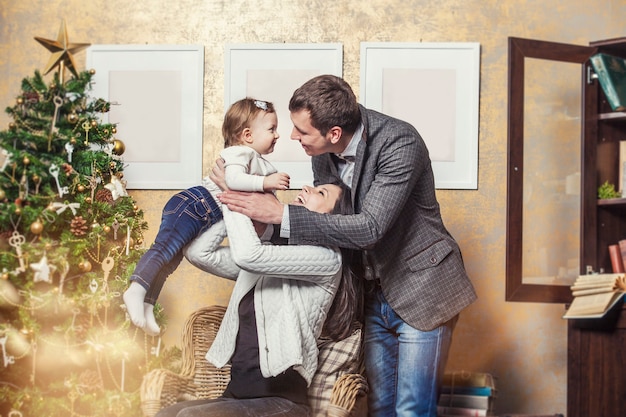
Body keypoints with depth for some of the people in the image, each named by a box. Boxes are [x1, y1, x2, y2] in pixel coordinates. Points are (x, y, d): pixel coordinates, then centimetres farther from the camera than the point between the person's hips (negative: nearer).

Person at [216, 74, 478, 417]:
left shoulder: (400, 143, -25)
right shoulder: (322, 155, -3)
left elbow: (368, 228, -32)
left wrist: (281, 214, -31)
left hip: (420, 289, -7)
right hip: (373, 294, 7)